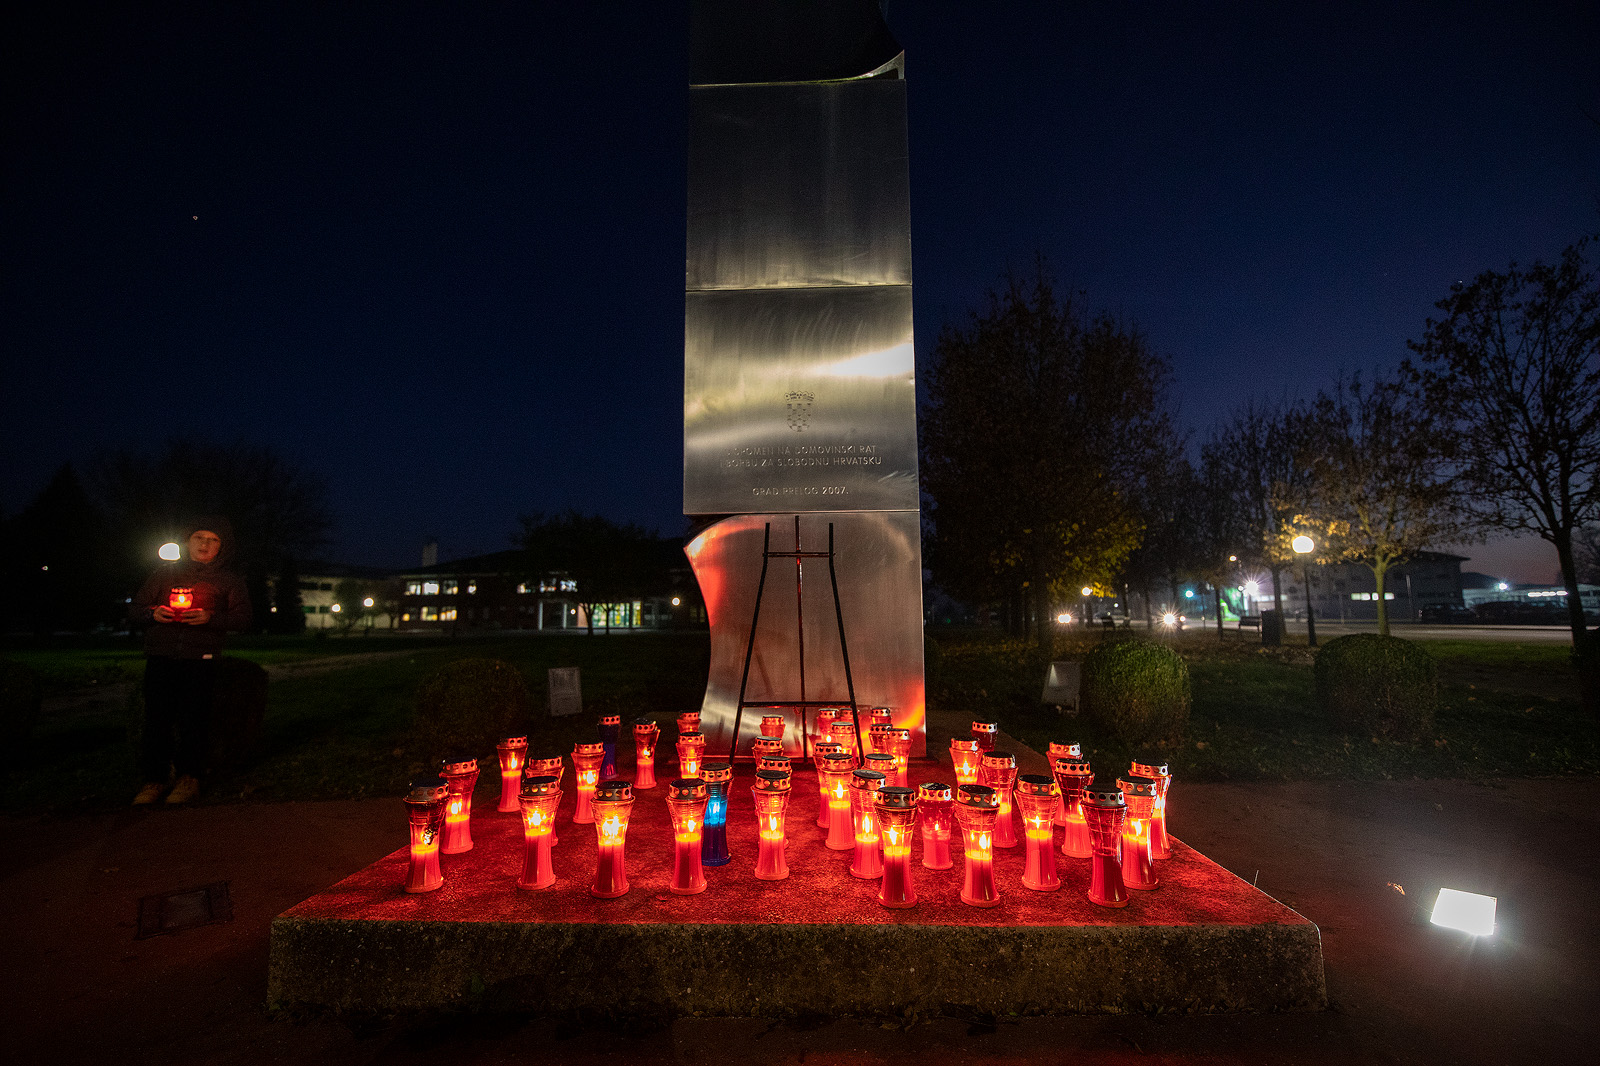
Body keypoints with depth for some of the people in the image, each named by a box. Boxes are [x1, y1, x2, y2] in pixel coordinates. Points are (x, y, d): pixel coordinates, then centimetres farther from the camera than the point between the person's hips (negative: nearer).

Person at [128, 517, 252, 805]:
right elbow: (134, 610, 19)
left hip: (200, 659, -2)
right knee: (156, 718, -3)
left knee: (193, 719, -6)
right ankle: (154, 779, 6)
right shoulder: (164, 575, 21)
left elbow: (243, 617, 3)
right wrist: (154, 613, -4)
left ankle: (189, 778, 3)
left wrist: (210, 617, -14)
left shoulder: (229, 581, 14)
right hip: (160, 655, 2)